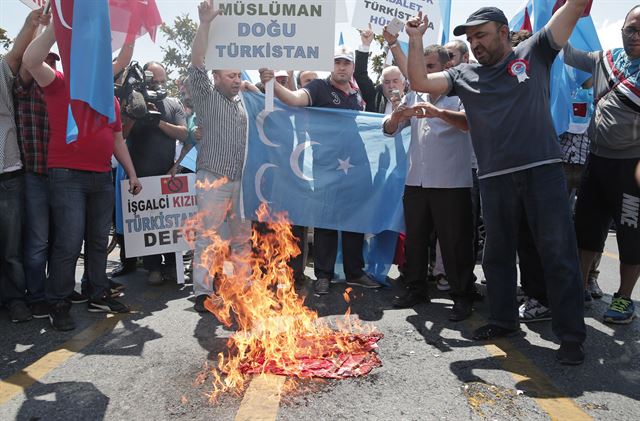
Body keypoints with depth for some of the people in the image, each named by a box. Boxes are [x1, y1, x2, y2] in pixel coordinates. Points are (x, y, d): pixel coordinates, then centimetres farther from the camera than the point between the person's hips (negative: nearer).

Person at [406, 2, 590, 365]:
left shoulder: (534, 53, 7)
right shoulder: (465, 75, 12)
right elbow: (420, 82, 6)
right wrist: (416, 39, 1)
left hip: (543, 170, -3)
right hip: (495, 179, 3)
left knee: (559, 254, 0)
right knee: (498, 253, 13)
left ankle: (572, 335, 11)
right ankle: (504, 320, 30)